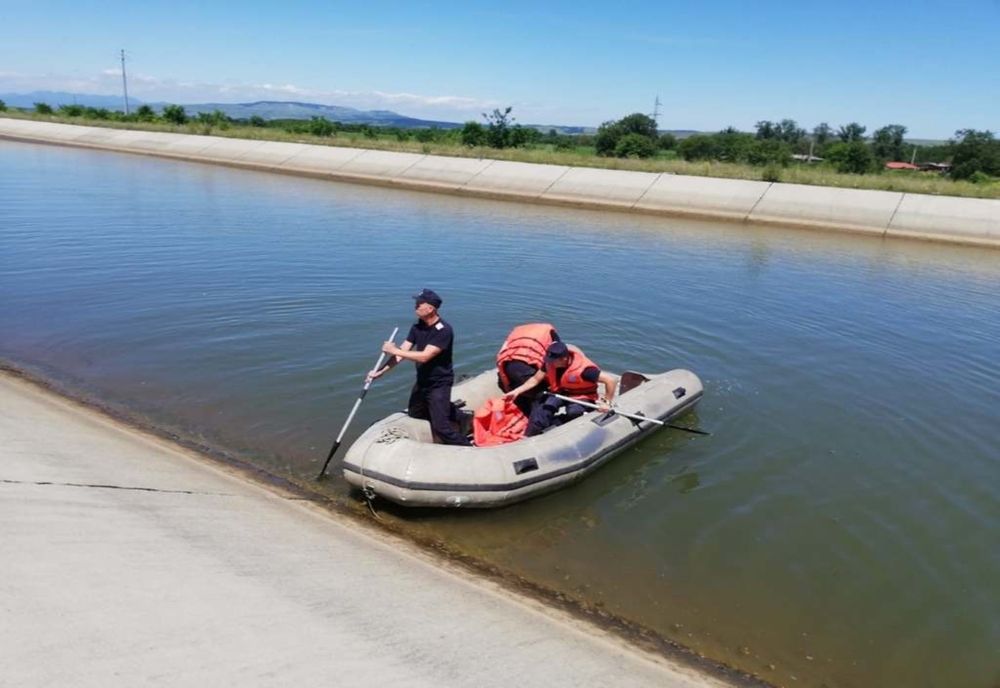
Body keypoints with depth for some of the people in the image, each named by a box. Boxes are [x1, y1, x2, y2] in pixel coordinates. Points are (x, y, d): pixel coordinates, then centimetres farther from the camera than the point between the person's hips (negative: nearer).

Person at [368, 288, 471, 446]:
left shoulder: (444, 331, -26)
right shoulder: (417, 326, -2)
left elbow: (424, 357, -31)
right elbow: (402, 353, -2)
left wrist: (394, 350, -23)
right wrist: (380, 372, -10)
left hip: (439, 384, -8)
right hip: (422, 381, 8)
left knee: (441, 427, -12)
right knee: (414, 413, 25)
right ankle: (449, 409, 37)